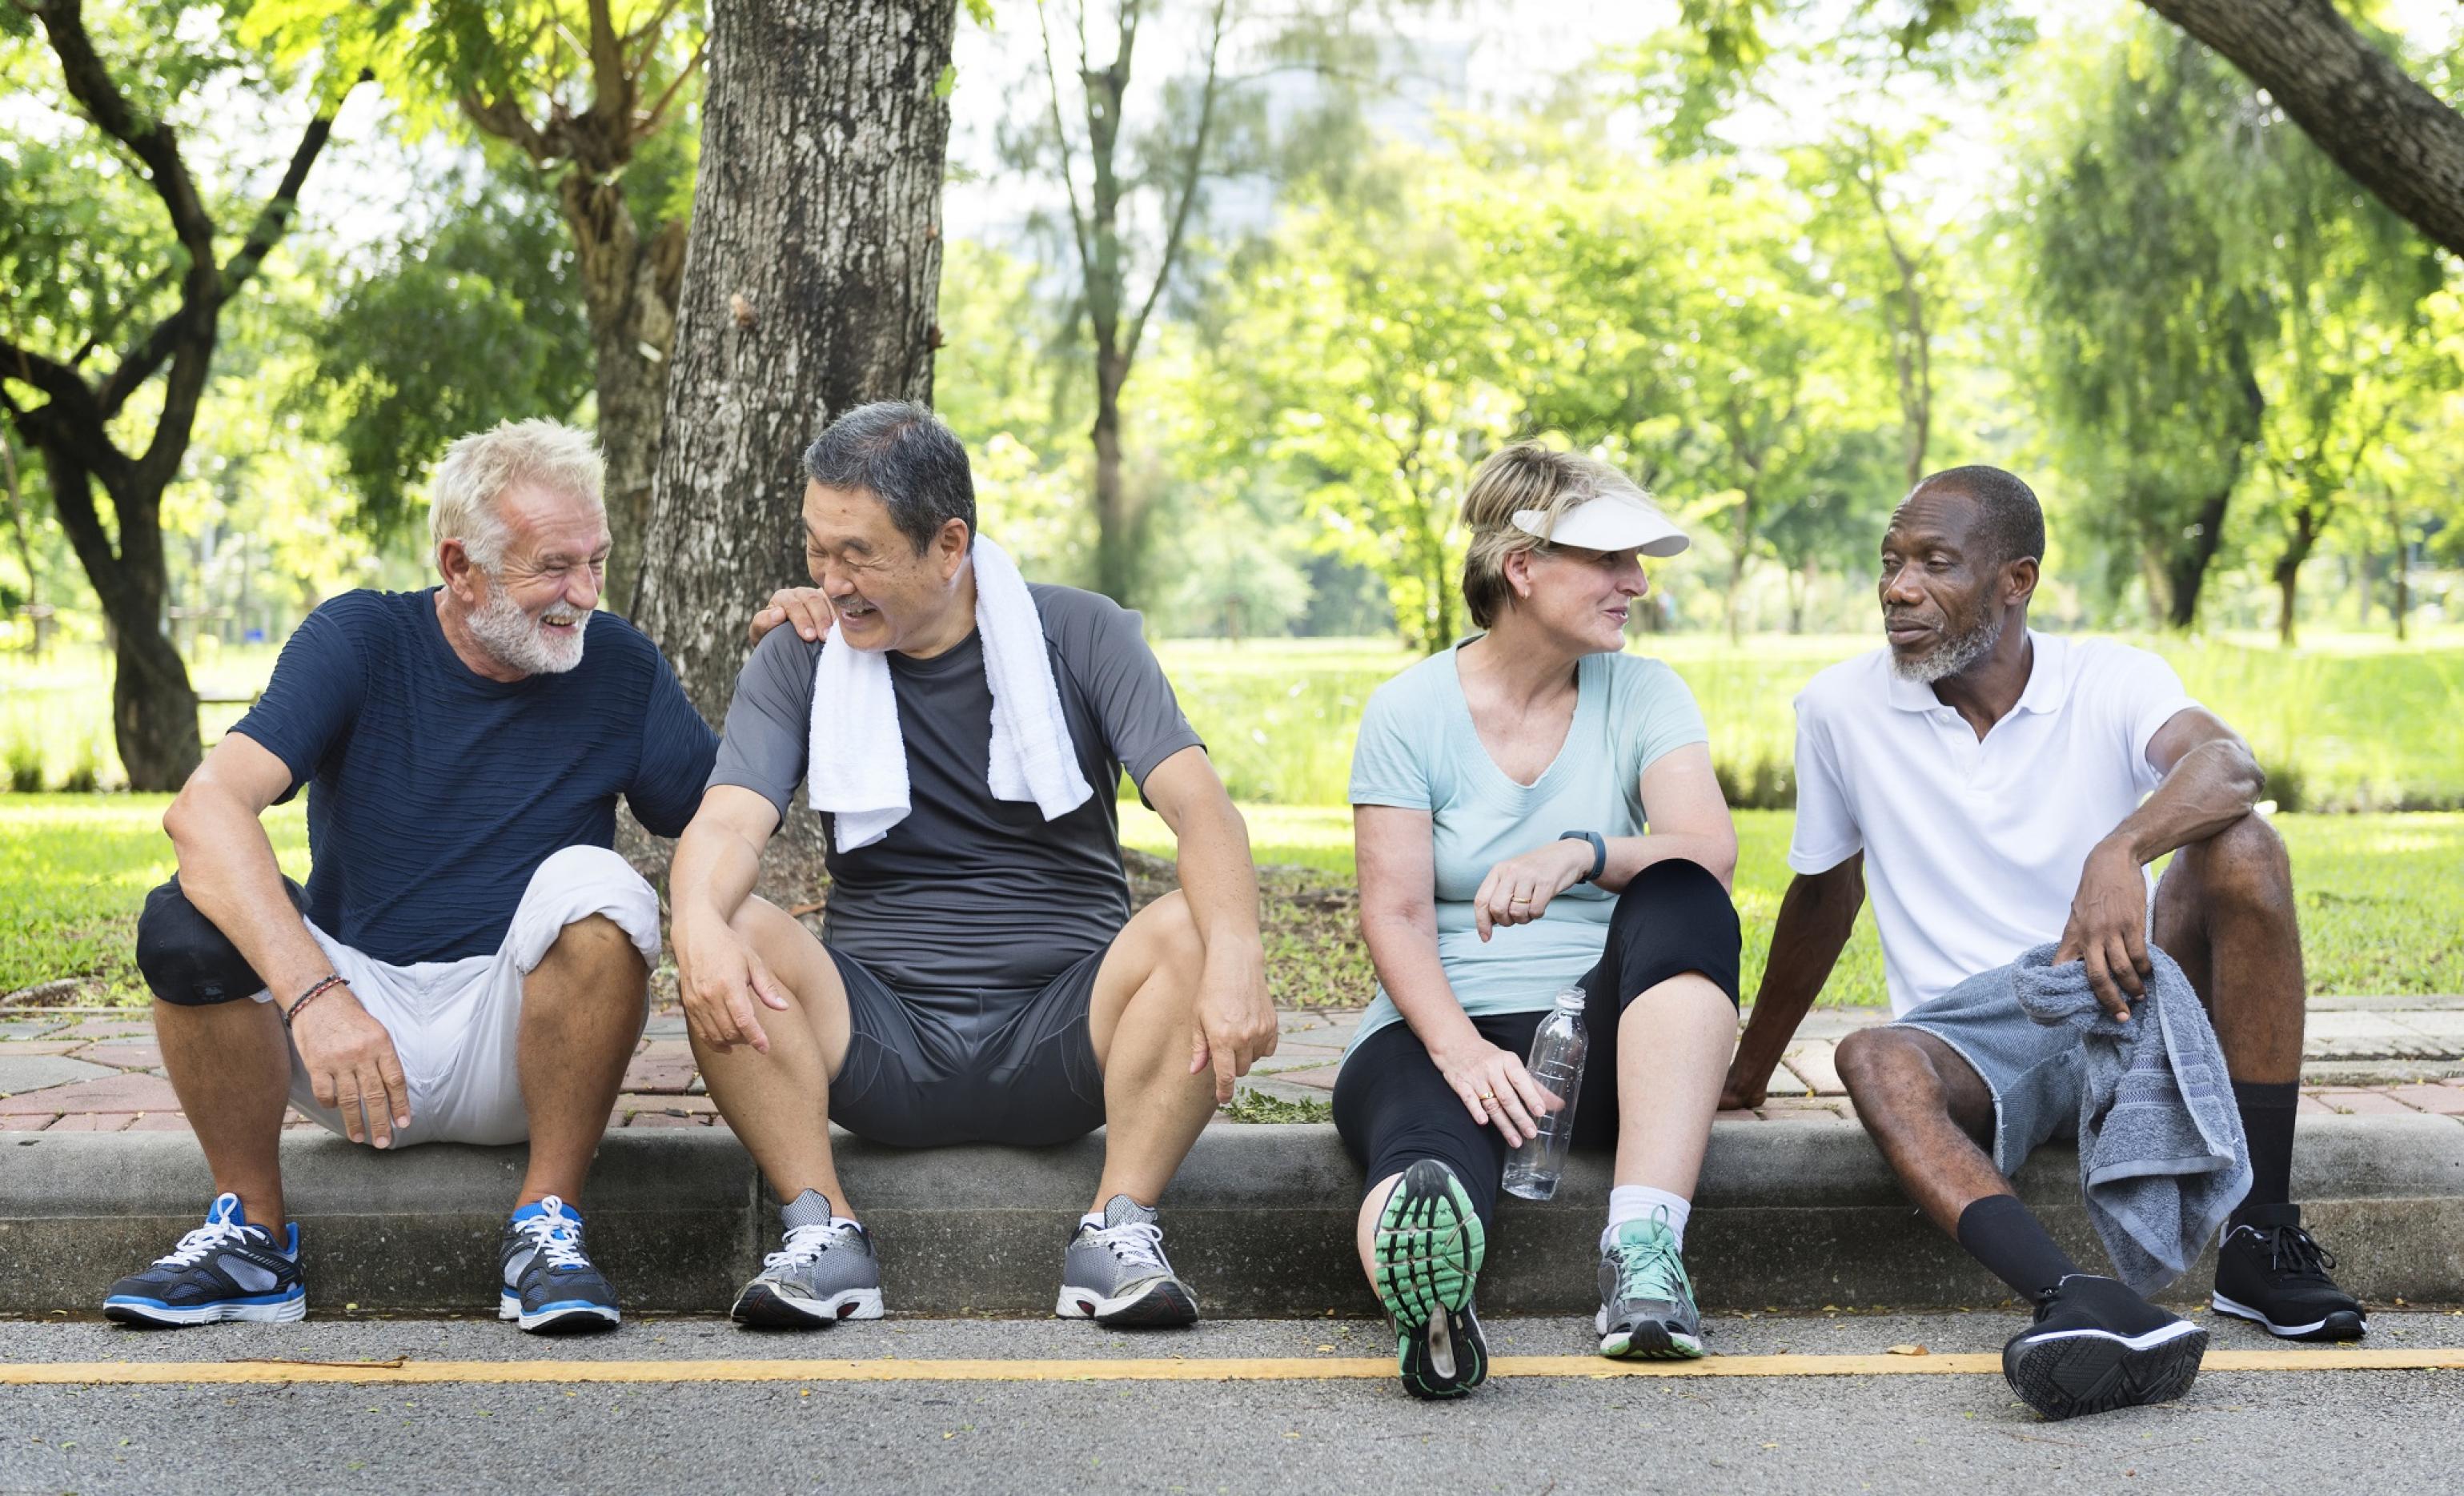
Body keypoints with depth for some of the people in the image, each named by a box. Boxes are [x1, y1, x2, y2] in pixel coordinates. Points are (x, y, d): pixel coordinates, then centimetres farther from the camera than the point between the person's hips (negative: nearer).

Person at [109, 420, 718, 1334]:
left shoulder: (616, 667, 2)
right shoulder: (360, 641, -6)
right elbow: (205, 806, -22)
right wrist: (314, 994, -37)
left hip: (517, 1040, 0)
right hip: (352, 1019, 0)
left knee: (594, 884, -28)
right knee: (186, 923, -25)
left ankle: (548, 1226, -19)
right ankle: (252, 1232, -7)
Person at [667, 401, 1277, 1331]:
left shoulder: (1080, 635, 1)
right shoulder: (800, 656, 5)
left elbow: (1198, 805, -12)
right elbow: (730, 822, -10)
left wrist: (1235, 957, -32)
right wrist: (699, 923, -35)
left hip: (1061, 1041, -1)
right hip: (878, 1038, 1)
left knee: (1190, 931, -29)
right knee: (737, 936, -26)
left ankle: (1120, 1228, -23)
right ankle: (821, 1229, -21)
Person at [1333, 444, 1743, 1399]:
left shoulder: (1643, 696, 8)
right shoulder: (1409, 712, 3)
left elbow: (1709, 850, -11)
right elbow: (1394, 914, -5)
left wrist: (1579, 854, -33)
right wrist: (1460, 1048, -24)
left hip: (1596, 1035, 2)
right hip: (1445, 1031, -2)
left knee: (1680, 900, -29)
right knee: (1428, 1158, -37)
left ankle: (1644, 1245, -41)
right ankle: (1432, 1311, -74)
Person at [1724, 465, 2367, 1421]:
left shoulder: (2113, 682, -3)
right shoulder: (1842, 708, 3)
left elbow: (2229, 766, -26)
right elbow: (1824, 895, 16)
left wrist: (2119, 851, -47)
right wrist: (1748, 1075, 23)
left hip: (2126, 1016, 0)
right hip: (1971, 1044, 0)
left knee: (2242, 848, -26)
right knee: (1876, 1061, -34)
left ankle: (2261, 1238, -24)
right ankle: (2086, 1306, -59)